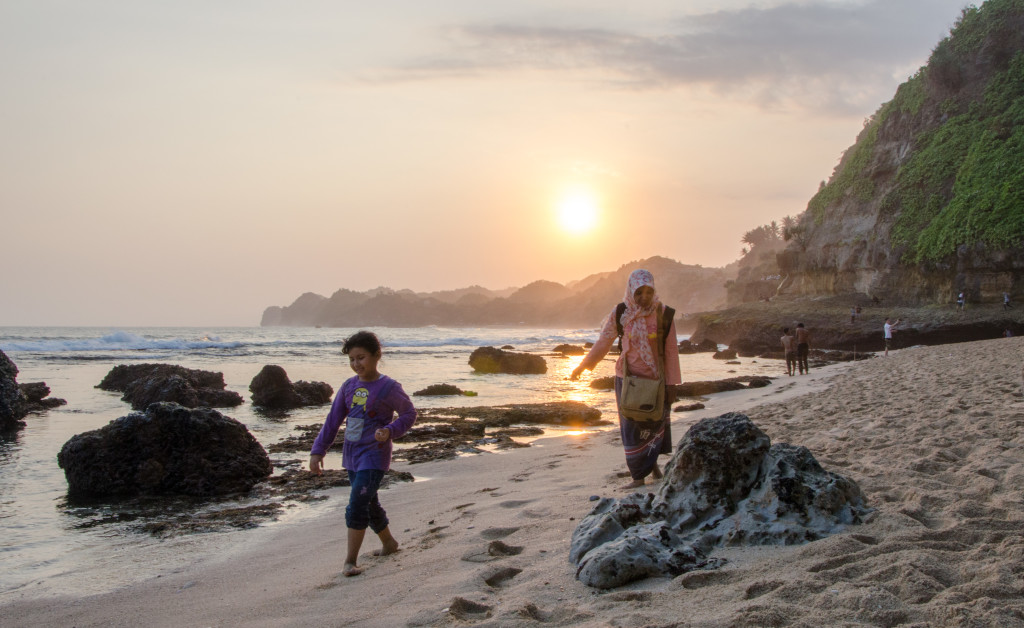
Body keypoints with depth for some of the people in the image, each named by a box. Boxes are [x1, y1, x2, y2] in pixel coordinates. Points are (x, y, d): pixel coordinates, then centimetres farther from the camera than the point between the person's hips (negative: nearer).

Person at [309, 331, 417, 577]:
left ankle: (351, 560, -5)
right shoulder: (349, 386, 4)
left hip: (374, 456, -6)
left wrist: (390, 431, -20)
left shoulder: (388, 388, -11)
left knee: (357, 506, -14)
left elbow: (409, 414, -2)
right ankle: (389, 543, 38)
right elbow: (333, 420, 9)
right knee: (369, 504, 17)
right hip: (352, 455, 6)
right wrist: (318, 450, 7)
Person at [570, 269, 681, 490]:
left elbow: (671, 350, -5)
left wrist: (671, 383, -4)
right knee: (632, 428, 4)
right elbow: (603, 342, 3)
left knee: (655, 424, 9)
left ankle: (652, 461, 35)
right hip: (627, 379, 1)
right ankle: (638, 476, 14)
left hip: (656, 380, 0)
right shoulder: (620, 313, -8)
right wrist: (583, 365, 8)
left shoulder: (664, 314, -10)